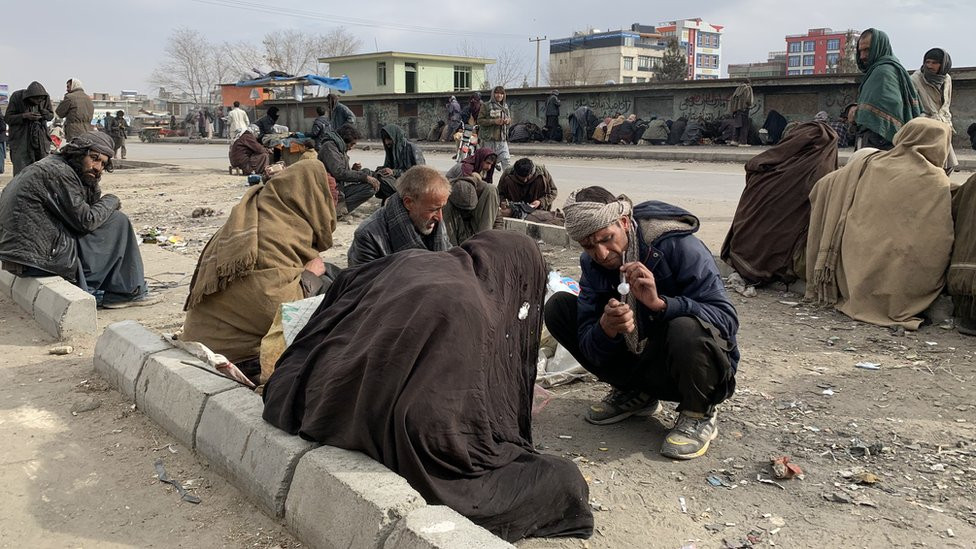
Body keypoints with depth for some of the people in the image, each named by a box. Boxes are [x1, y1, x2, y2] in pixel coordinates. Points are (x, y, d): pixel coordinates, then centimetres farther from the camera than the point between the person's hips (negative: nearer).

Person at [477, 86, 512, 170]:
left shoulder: (505, 106, 11)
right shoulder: (486, 106, -4)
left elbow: (510, 120, 21)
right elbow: (480, 120, -9)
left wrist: (508, 121, -5)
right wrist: (494, 121, -19)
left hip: (502, 139, 4)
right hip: (489, 138, -4)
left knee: (506, 160, -6)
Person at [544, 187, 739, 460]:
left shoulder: (681, 248, -22)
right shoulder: (592, 263, -6)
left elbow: (727, 319, -27)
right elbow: (588, 346, -11)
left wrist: (659, 303, -40)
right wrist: (606, 329, -35)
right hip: (641, 362, 5)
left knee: (687, 328, -41)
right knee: (558, 306, -6)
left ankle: (698, 415, -8)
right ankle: (634, 393, 6)